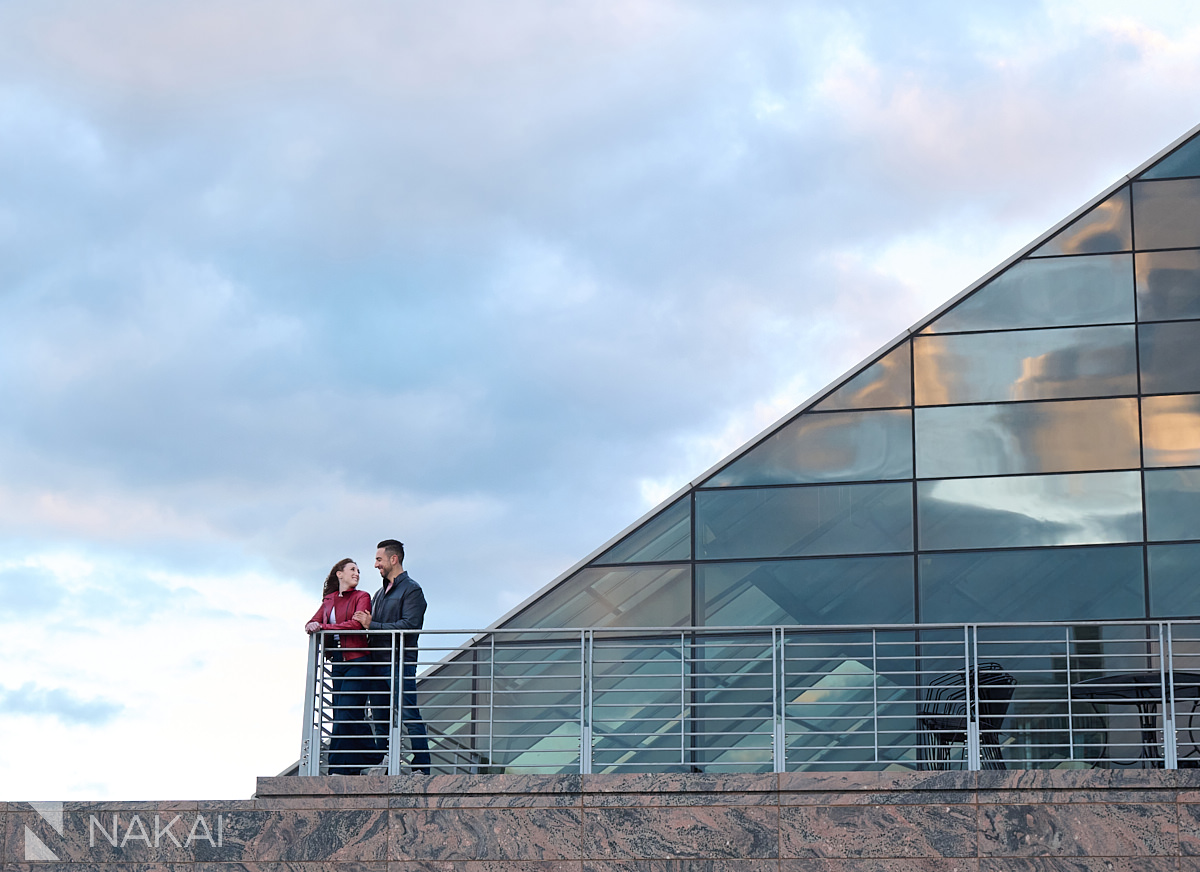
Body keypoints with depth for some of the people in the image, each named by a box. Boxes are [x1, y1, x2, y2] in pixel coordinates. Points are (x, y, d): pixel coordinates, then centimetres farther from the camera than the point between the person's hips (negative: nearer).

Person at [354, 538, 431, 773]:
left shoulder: (411, 589, -3)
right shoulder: (380, 593, 23)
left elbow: (409, 625, -15)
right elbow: (370, 624, 26)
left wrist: (373, 625, -14)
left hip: (400, 663, -8)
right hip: (378, 663, 8)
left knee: (409, 716, -10)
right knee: (380, 718, 7)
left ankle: (421, 768, -10)